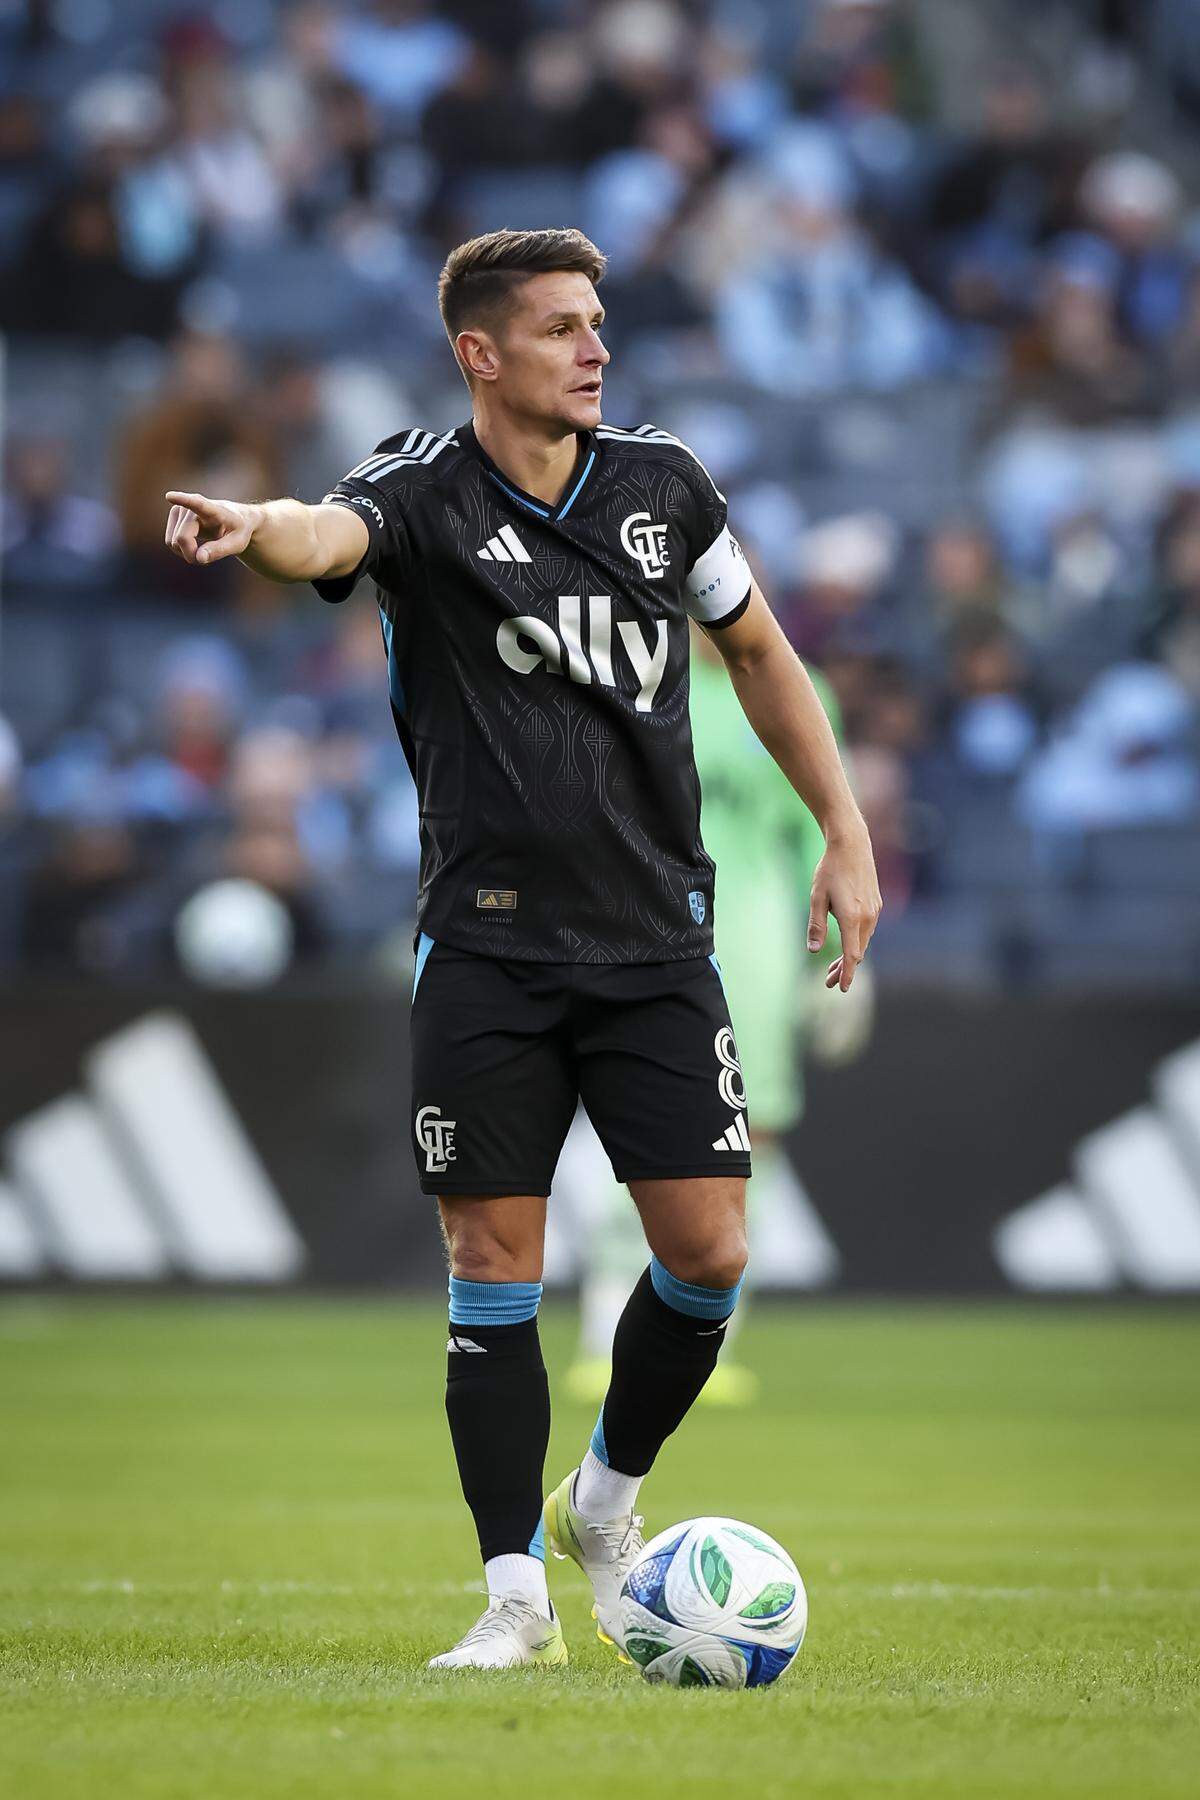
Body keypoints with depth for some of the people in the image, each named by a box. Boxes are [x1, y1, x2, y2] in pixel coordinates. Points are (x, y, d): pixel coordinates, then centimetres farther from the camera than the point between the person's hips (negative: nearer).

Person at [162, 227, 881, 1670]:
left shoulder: (660, 483, 5)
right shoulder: (425, 495, -6)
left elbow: (758, 650, 19)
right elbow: (328, 533, -30)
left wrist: (846, 833, 15)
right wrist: (251, 527, -55)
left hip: (654, 939, 3)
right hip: (486, 945, -3)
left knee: (707, 1250, -3)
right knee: (493, 1267, -2)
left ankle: (605, 1503, 22)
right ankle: (517, 1593, 6)